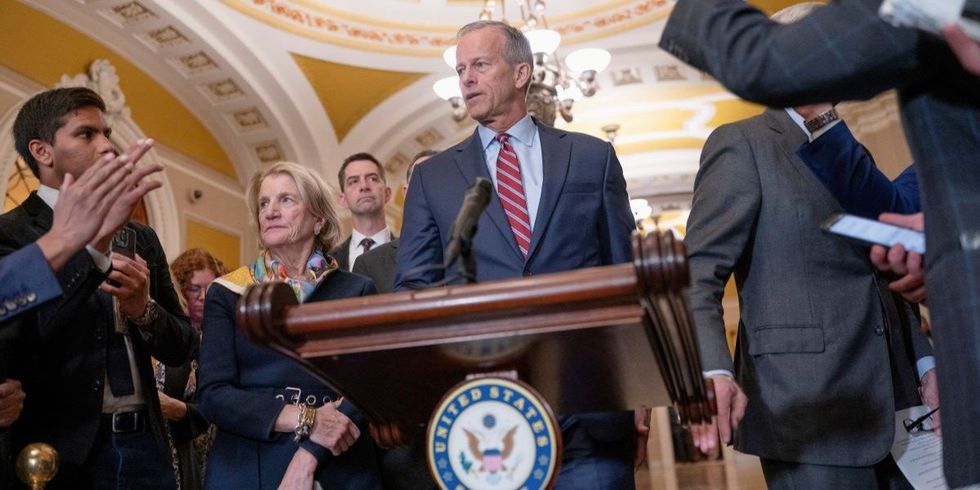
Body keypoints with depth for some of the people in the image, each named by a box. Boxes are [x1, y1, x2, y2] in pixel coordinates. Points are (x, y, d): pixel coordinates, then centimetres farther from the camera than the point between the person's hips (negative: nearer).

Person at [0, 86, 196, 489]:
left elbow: (181, 349, 8)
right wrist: (95, 236, -32)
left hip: (144, 444, 5)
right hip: (62, 453, -5)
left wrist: (144, 309, -12)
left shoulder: (142, 238, 9)